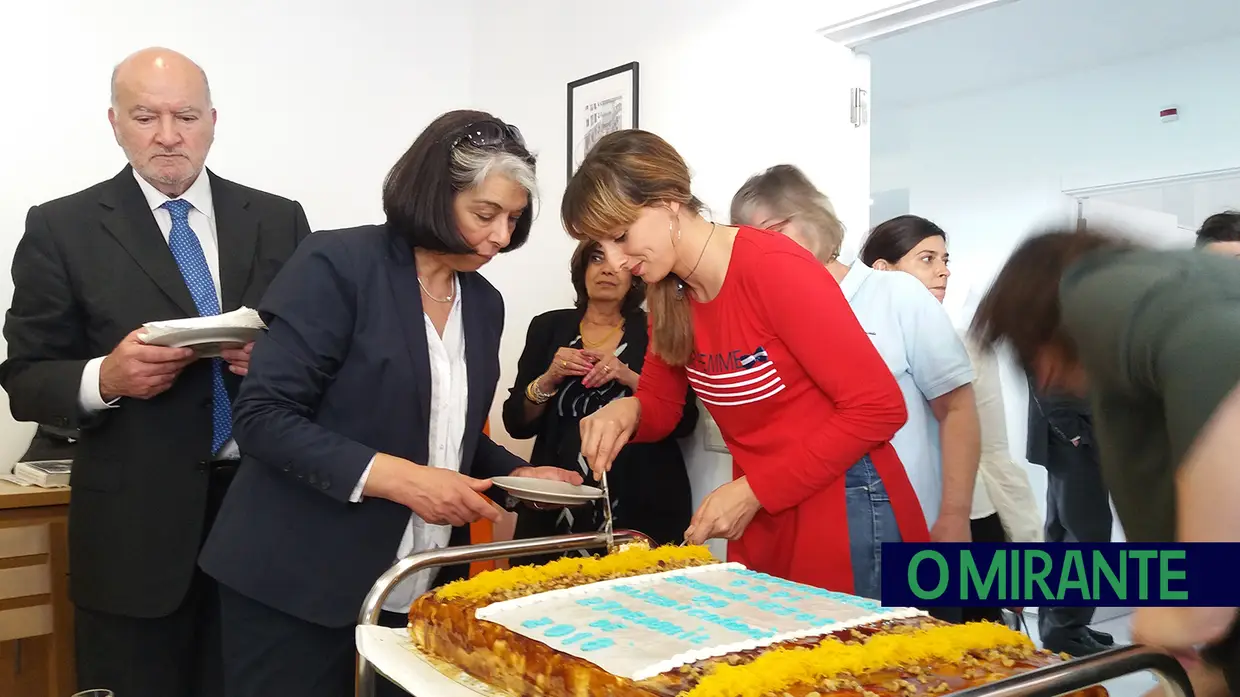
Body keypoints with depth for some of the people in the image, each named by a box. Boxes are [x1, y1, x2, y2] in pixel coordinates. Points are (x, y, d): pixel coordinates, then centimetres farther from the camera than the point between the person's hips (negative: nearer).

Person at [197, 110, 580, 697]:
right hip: (298, 582, -5)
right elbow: (263, 417, -16)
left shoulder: (484, 304, 8)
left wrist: (519, 475, -1)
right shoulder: (337, 265, -12)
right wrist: (399, 478, -24)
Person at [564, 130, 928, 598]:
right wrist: (626, 413, -12)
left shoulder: (772, 268, -21)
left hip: (847, 517, -7)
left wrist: (752, 491, -20)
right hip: (761, 524, 7)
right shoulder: (668, 293, 0)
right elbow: (659, 405, 12)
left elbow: (879, 407, -21)